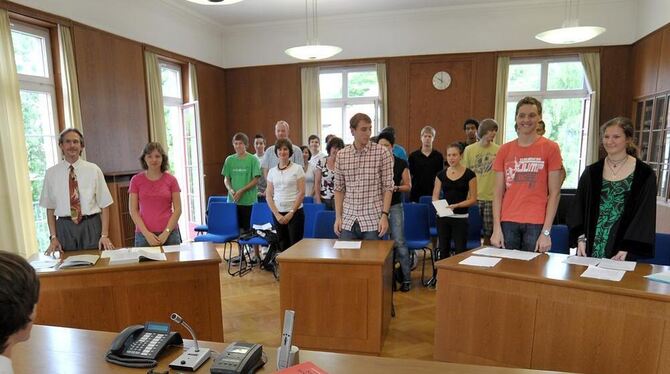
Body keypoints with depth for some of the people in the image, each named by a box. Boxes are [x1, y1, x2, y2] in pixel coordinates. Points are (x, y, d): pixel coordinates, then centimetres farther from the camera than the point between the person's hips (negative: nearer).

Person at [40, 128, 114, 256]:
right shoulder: (51, 173, 4)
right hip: (64, 228, 1)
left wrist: (104, 235, -8)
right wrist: (53, 237, -1)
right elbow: (50, 208, 7)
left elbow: (104, 205, -1)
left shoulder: (93, 170, -1)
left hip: (91, 226, -1)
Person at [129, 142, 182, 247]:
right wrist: (146, 233, -9)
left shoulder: (171, 180, 1)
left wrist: (166, 232, -9)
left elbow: (177, 209, 0)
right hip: (144, 234, 0)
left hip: (169, 233, 0)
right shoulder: (136, 180, 2)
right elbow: (133, 210, 1)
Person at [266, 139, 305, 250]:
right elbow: (269, 196, 7)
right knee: (283, 246, 8)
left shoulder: (297, 168, -1)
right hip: (278, 214, 3)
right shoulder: (272, 171, 8)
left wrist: (291, 213, -10)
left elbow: (302, 193, -6)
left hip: (295, 213, -3)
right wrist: (277, 214, -4)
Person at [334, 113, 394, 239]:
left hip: (373, 221, -2)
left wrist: (384, 215, -11)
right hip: (348, 221, 2)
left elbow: (388, 187, -4)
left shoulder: (382, 153, -4)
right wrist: (338, 217, 4)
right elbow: (339, 189, 8)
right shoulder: (341, 155, 4)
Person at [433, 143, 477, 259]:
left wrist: (456, 205, -18)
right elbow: (435, 196, 9)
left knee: (460, 251, -2)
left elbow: (473, 199, -4)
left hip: (460, 218, -3)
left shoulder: (469, 174, -3)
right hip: (443, 217, 3)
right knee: (443, 250, 10)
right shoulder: (441, 174, 6)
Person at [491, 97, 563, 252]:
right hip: (508, 222, 2)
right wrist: (496, 228, -2)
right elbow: (498, 192, 6)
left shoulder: (550, 148, 0)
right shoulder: (504, 150, 7)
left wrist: (546, 232, -9)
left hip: (536, 224, -2)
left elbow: (554, 193, -3)